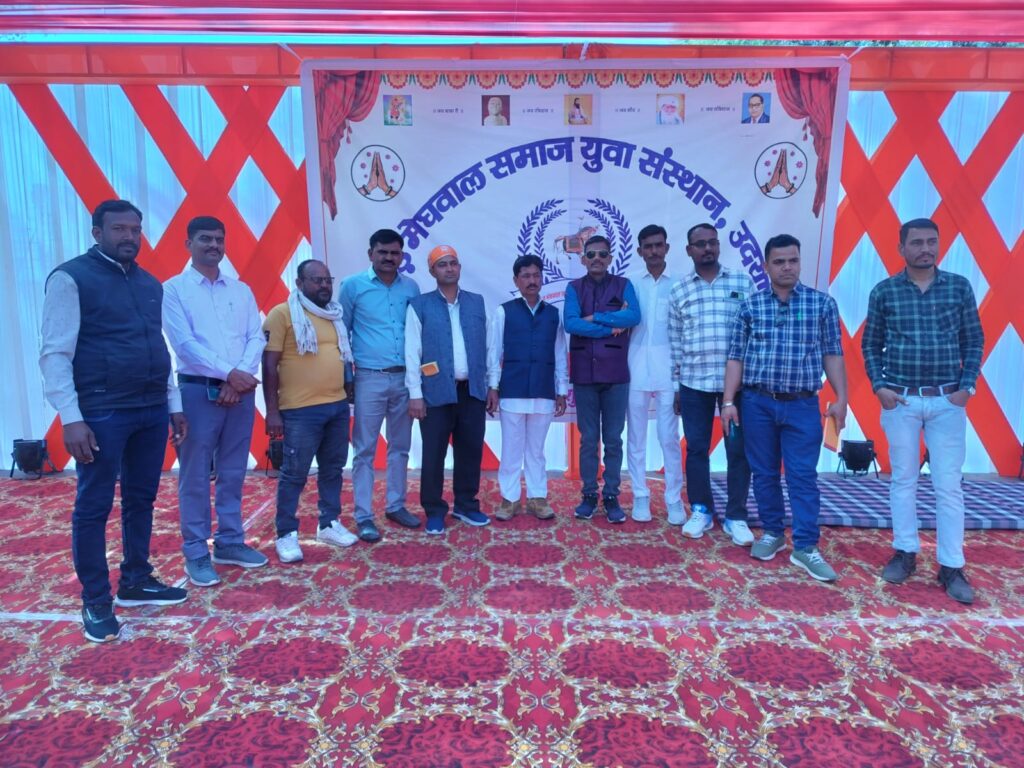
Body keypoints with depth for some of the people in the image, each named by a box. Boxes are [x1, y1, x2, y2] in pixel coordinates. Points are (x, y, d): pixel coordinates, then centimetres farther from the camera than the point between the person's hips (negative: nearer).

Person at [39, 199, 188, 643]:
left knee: (141, 499, 14)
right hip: (102, 413, -6)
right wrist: (71, 418, -16)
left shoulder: (151, 285, 14)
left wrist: (174, 405, 14)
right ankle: (95, 602, 18)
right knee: (94, 506, 5)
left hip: (151, 411, 6)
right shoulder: (71, 278, -5)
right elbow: (55, 354, -9)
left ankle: (136, 582, 29)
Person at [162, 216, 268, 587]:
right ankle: (196, 553, 12)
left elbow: (256, 337, 4)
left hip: (241, 390, 4)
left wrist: (240, 379, -10)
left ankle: (230, 542, 23)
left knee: (233, 473, 11)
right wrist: (229, 373, -17)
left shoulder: (242, 290, 12)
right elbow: (184, 343, -11)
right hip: (198, 390, -4)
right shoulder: (173, 289, -1)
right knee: (195, 476, 2)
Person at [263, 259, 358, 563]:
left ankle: (329, 524, 28)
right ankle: (286, 534, 14)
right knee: (294, 474, 1)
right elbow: (270, 365, -8)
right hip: (300, 411, -6)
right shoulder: (282, 314, -6)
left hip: (338, 405, 6)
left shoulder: (336, 315, 14)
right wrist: (272, 410, -12)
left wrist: (348, 393, 18)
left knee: (333, 469, 14)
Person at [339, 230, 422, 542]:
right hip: (370, 378, -3)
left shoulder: (411, 287, 7)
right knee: (365, 450, 1)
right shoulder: (353, 286, -1)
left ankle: (396, 505, 26)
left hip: (405, 378, 4)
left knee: (400, 446, 12)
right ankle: (364, 516, 10)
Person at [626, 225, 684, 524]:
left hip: (667, 371, -2)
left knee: (669, 437, 1)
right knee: (635, 437, 6)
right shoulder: (632, 284, 7)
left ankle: (674, 499, 12)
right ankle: (640, 496, 17)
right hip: (636, 370, 2)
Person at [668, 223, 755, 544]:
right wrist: (676, 385, 7)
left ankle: (736, 516, 17)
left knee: (738, 450, 4)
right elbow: (675, 342, 8)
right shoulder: (679, 290, 7)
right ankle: (701, 511, 22)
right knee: (696, 448, 7)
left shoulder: (743, 282, 3)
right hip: (694, 383, 1)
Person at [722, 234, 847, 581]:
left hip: (802, 405, -1)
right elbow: (736, 356, 4)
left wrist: (841, 398, -2)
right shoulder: (750, 305, 3)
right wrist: (728, 401, -1)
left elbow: (832, 354, 5)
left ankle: (805, 547, 8)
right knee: (764, 473, 10)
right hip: (758, 403, 1)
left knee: (803, 476, 0)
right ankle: (772, 533, 26)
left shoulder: (822, 303, 3)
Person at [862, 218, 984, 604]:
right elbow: (871, 344, 5)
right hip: (900, 400, 0)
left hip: (948, 401, 0)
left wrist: (967, 386, -3)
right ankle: (905, 552, 21)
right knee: (903, 479, 9)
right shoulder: (884, 291, 0)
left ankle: (951, 566, 11)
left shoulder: (959, 287, 3)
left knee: (949, 485, 2)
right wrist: (879, 386, -5)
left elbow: (974, 340, 6)